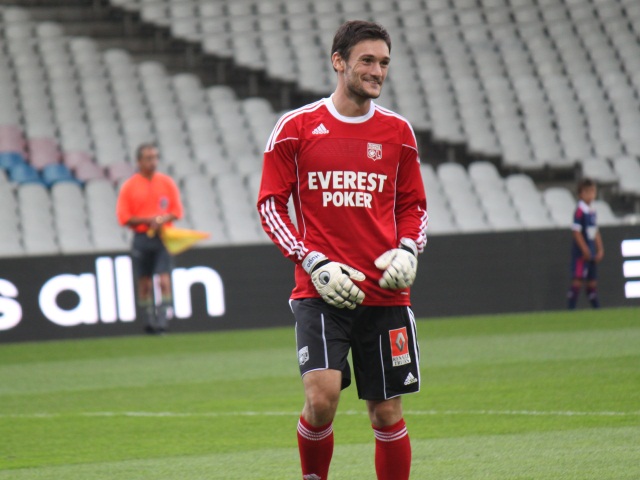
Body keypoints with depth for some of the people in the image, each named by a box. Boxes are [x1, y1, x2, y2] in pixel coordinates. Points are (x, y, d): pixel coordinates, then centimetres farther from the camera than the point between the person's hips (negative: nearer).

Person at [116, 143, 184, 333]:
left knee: (164, 280, -11)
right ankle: (149, 321, 11)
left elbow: (177, 210, 7)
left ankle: (163, 320, -11)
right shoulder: (129, 186, 1)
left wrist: (163, 220, -13)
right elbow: (124, 217, -2)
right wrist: (148, 220, -13)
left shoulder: (167, 182, 6)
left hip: (163, 237, 0)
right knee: (144, 282, 3)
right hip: (142, 238, 0)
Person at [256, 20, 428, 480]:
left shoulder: (397, 131, 9)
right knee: (322, 396, -19)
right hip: (320, 290, -3)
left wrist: (408, 251, -3)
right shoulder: (296, 127, 1)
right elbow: (270, 204, 2)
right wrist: (313, 262, -9)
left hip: (385, 293, 3)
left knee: (387, 413, 4)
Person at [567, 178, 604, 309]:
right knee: (578, 278, -11)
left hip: (591, 253, 8)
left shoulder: (592, 212, 12)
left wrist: (600, 250, 14)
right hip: (581, 252, -8)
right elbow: (576, 232, -17)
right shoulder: (580, 211, -13)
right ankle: (571, 307, -12)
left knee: (592, 280, 12)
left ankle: (596, 306, 16)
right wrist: (585, 250, -18)